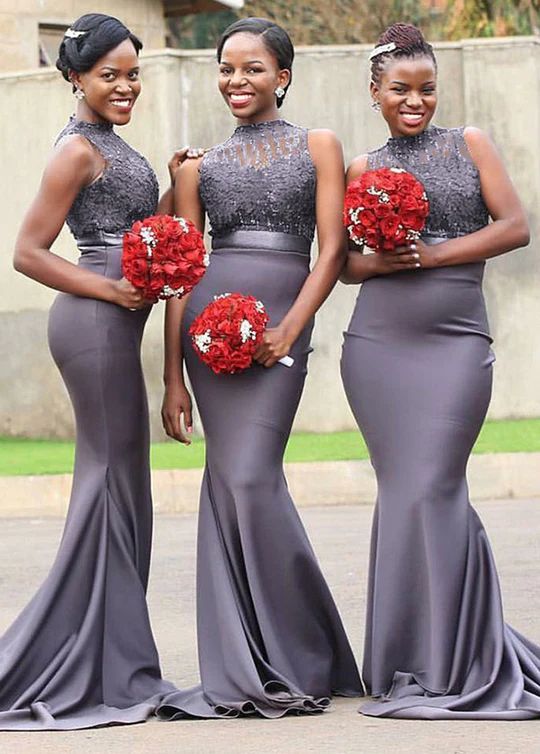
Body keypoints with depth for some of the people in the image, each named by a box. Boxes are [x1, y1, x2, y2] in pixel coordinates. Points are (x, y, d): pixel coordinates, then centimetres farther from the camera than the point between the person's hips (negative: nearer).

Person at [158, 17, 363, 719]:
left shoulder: (317, 147, 9)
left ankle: (295, 658, 0)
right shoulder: (201, 167, 14)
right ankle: (243, 668, 4)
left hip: (282, 325, -2)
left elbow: (331, 252, 2)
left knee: (249, 479, -13)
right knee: (232, 481, -2)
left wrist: (288, 333, -11)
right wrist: (173, 378, 4)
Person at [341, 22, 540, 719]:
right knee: (401, 490, 1)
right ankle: (410, 661, 8)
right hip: (377, 344, 2)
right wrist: (380, 262, -6)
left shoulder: (469, 145, 8)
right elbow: (343, 262, 15)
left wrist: (436, 254, -9)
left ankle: (450, 668, -6)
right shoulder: (363, 169, 13)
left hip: (454, 344, -2)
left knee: (430, 488, -11)